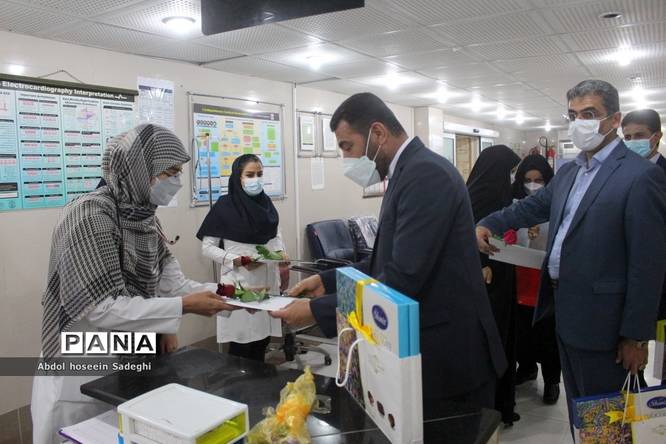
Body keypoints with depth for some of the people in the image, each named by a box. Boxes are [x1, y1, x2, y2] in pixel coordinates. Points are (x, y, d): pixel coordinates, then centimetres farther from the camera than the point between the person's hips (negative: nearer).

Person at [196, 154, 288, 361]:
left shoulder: (266, 202, 7)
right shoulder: (225, 206, -10)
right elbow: (207, 247, -7)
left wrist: (280, 252, 1)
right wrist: (237, 260, -18)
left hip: (267, 279, 5)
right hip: (240, 282, -5)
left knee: (264, 337, 13)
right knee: (241, 341, 2)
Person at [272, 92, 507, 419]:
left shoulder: (426, 173, -22)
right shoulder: (410, 171, 10)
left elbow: (403, 278, -28)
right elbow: (390, 260, 14)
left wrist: (317, 310, -20)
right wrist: (329, 281, 5)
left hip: (448, 353, -9)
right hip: (430, 345, 9)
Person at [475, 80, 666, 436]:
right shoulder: (568, 172, 9)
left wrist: (636, 335, -15)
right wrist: (488, 224, 1)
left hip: (599, 316, -7)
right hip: (564, 307, 7)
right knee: (576, 405, 22)